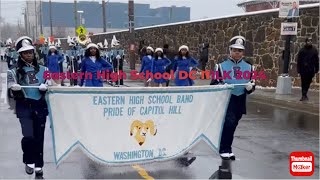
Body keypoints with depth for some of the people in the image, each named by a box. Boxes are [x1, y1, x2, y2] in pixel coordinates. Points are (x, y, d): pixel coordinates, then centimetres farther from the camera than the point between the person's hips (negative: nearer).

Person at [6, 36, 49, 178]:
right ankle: (29, 161, 10)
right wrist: (13, 89, -19)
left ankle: (38, 166, 19)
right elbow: (10, 92, 4)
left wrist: (45, 87, -11)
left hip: (40, 106, 2)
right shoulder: (14, 72, 4)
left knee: (39, 137, 5)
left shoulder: (42, 69, 9)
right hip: (24, 107, -2)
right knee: (28, 136, -17)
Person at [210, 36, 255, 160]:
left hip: (240, 101, 4)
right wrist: (222, 85, -21)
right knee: (229, 122, -19)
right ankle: (224, 150, -5)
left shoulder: (249, 67, 8)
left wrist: (250, 87, -13)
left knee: (232, 125, 14)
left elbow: (252, 86, 10)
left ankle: (226, 148, 31)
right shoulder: (221, 66, -1)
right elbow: (213, 83, -1)